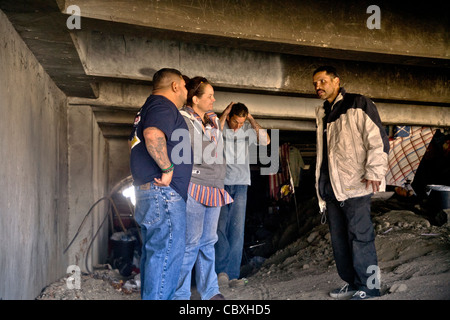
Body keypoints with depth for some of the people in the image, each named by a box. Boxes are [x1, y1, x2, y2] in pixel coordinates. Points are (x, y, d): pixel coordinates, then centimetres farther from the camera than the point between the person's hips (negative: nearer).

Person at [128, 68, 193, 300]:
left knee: (152, 252, 15)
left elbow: (137, 141, 32)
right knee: (167, 252, -8)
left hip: (147, 190, 11)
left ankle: (149, 296, 24)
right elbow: (153, 135, -30)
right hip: (165, 192, -11)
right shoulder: (164, 106, -10)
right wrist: (167, 168, -21)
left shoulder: (148, 107, 23)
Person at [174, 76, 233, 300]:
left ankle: (210, 292, 22)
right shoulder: (182, 120, -6)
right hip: (194, 187, -7)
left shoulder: (213, 120, 17)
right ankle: (180, 294, 9)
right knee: (191, 242, -4)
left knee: (208, 242, 12)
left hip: (213, 188, 7)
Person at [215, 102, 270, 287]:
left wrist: (252, 119, -3)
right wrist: (223, 117, -13)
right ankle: (221, 270, 3)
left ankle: (232, 274, 2)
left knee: (237, 230, -2)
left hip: (240, 184, 2)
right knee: (220, 227, -4)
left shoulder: (248, 128, 7)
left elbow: (266, 141, -5)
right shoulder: (218, 125, 0)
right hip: (220, 183, -2)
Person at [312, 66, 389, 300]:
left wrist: (374, 171, -17)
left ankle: (368, 287, 7)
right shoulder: (322, 113, 20)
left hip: (356, 185, -8)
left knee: (359, 237, -5)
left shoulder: (358, 105, -4)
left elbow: (378, 138, -10)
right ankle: (352, 283, 23)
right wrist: (321, 185, 22)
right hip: (332, 188, 8)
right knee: (339, 239, 11)